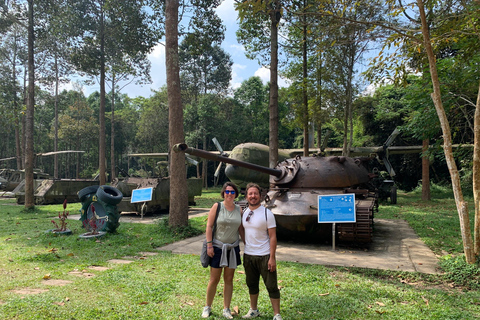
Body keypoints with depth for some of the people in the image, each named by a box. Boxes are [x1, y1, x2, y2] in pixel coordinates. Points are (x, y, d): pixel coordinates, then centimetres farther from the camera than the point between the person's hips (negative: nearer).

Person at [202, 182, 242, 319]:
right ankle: (207, 307, 25)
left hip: (233, 248, 3)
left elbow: (240, 229, 10)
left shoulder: (239, 209, 4)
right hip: (218, 247, -3)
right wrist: (209, 245, -11)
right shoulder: (217, 206, -6)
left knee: (229, 280, 10)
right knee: (214, 280, 4)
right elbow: (209, 226, -7)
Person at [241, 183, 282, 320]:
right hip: (248, 256, 5)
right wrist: (246, 244, 7)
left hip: (265, 256, -5)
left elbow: (273, 237, -12)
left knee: (271, 286, 2)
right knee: (252, 285, 18)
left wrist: (272, 258, -16)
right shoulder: (244, 213, 4)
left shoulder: (267, 213, -11)